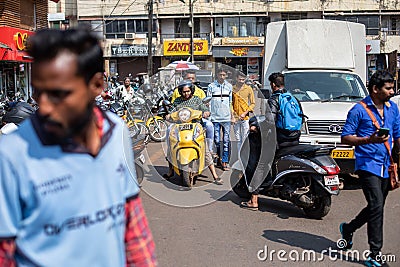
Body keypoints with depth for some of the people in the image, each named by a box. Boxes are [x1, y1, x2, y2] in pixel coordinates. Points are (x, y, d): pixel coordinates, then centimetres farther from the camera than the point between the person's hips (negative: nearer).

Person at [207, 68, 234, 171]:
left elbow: (231, 102, 15)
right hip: (215, 117, -2)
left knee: (226, 140, -1)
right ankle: (219, 158, 21)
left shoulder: (229, 86, 10)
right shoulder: (211, 86, 2)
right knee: (216, 140, 1)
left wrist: (232, 116, 14)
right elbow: (208, 102, 3)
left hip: (226, 117, 2)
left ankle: (225, 162, 3)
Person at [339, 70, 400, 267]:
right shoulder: (359, 110, -7)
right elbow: (345, 137, -7)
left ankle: (348, 228, 39)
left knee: (376, 208, 14)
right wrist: (369, 140, -21)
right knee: (376, 206, -14)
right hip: (367, 164, -7)